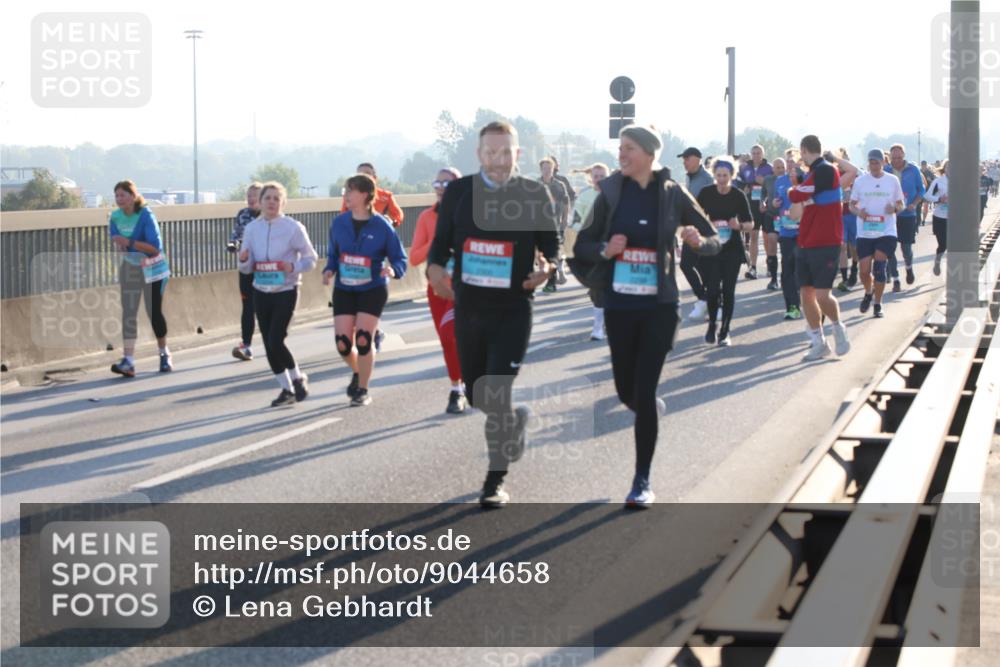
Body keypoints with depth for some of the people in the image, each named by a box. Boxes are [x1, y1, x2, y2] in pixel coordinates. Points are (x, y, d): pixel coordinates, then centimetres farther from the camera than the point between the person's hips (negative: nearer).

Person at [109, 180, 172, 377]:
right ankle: (128, 361, -15)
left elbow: (156, 247, -24)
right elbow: (117, 243, 11)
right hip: (128, 269, 4)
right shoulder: (115, 217, -2)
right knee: (128, 313, -8)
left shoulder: (146, 216, -18)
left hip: (151, 269, -4)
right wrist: (119, 244, -13)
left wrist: (129, 242, -29)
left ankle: (165, 355, 25)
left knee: (154, 312, 4)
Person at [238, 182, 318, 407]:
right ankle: (286, 389, 21)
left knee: (275, 342, -14)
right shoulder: (251, 228, 3)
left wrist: (293, 267, -21)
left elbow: (310, 259, -2)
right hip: (260, 293, 5)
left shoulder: (293, 227, -9)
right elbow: (246, 268, 8)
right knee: (269, 345, 7)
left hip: (286, 291, -5)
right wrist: (244, 260, -15)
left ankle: (298, 378, 12)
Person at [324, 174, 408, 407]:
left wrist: (393, 270, -26)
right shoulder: (339, 223, -2)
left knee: (363, 339, -10)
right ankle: (358, 373, 33)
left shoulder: (382, 226, -12)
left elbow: (400, 258, -5)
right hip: (343, 290, 3)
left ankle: (363, 391, 10)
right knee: (343, 343, -1)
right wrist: (329, 270, -7)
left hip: (373, 290, -3)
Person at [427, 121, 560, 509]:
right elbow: (442, 241, 7)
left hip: (513, 310, -3)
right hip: (468, 307, 3)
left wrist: (546, 268, -15)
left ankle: (495, 482, 6)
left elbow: (551, 243, 6)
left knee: (497, 398, -8)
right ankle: (515, 419, 47)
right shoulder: (458, 192, 1)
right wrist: (435, 268, -13)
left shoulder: (535, 195, -3)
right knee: (478, 396, 14)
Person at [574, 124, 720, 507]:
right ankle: (653, 409, 50)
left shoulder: (673, 195, -4)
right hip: (619, 306, 2)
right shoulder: (611, 194, -1)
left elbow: (714, 242, 2)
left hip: (660, 306, -2)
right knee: (627, 392, 12)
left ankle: (642, 482, 1)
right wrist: (605, 249, -16)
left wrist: (698, 241, -21)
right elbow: (582, 245, 5)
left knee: (644, 391, -8)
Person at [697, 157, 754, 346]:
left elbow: (751, 224, 1)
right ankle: (711, 325, 16)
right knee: (712, 289, -9)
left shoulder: (738, 196, -3)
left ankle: (725, 332, 13)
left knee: (728, 290, 0)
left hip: (732, 248, 0)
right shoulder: (706, 193, -3)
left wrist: (739, 225, -20)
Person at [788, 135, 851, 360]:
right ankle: (819, 342, 14)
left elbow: (795, 197, -16)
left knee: (822, 295, -12)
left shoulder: (825, 171, -14)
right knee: (806, 293, 6)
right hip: (806, 244, 9)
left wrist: (793, 190, 4)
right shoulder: (814, 173, 14)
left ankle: (839, 328, 15)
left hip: (825, 244, -9)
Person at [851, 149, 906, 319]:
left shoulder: (892, 180, 4)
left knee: (880, 268, -9)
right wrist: (858, 212, -12)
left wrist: (895, 208, -12)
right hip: (865, 233, 1)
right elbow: (852, 204, 10)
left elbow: (901, 204, 11)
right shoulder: (860, 181, 4)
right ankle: (868, 293, 32)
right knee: (865, 270, 0)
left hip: (886, 231, -1)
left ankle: (877, 305, 4)